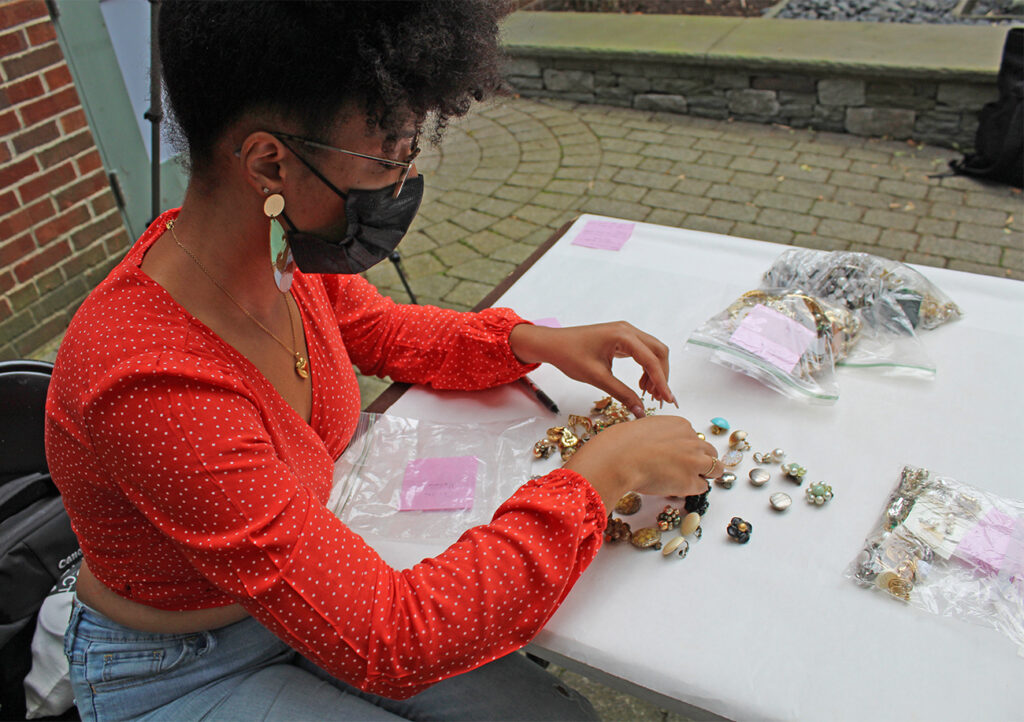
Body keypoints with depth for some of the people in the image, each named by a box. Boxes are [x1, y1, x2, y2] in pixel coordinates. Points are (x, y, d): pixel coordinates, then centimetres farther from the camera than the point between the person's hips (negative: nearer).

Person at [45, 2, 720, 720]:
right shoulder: (152, 383, -37)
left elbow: (391, 332, 9)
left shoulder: (287, 253, -15)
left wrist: (535, 342, -8)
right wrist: (601, 473, -28)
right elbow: (389, 644, -34)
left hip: (298, 599, 6)